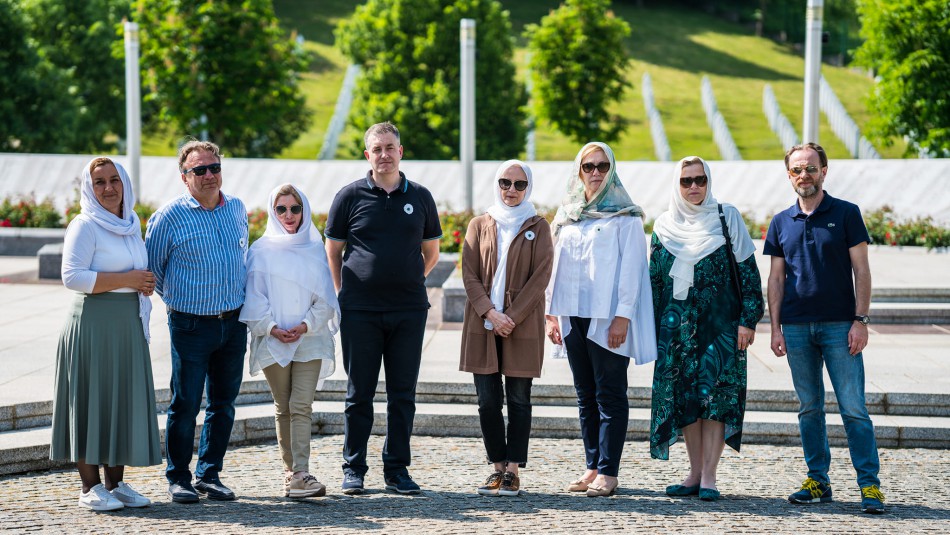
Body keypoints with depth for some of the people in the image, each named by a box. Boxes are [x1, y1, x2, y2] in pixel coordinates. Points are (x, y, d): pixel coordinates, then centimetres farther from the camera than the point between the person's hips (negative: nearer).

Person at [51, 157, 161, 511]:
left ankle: (116, 483, 16)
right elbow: (72, 277, -18)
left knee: (124, 401, 8)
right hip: (93, 321, -7)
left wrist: (145, 283, 9)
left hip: (129, 323, 7)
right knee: (92, 399, -4)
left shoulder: (131, 224, 15)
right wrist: (127, 279, -17)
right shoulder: (85, 226, -8)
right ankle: (90, 487, 2)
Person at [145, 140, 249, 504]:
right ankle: (178, 479, 9)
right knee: (185, 404, -2)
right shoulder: (169, 215, -7)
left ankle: (210, 474, 20)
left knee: (224, 403, 9)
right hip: (191, 324, -5)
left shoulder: (237, 209, 8)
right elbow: (152, 266, 3)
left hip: (234, 322, 5)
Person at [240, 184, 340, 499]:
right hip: (272, 341, 0)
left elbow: (324, 299, 6)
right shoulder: (261, 251, 6)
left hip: (310, 340, 0)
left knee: (301, 406, -10)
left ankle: (300, 474, -16)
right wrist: (272, 328, -13)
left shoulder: (315, 250, 9)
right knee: (283, 409, 5)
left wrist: (305, 325, -10)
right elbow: (254, 299, 1)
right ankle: (290, 470, 13)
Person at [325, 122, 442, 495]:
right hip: (360, 311, -2)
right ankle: (353, 469, 11)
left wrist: (409, 283, 10)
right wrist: (346, 294, 4)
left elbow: (431, 253, 17)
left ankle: (397, 469, 14)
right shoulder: (350, 196, 2)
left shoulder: (420, 197, 8)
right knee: (359, 394, 3)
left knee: (403, 394, 5)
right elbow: (333, 251, 7)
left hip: (409, 310, 2)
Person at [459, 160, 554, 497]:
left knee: (518, 399, 0)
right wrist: (491, 313, -12)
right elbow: (470, 275, 3)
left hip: (523, 327, -2)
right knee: (487, 400, 1)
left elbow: (540, 278, -3)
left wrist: (511, 317, -12)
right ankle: (497, 467, 10)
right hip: (483, 326, 2)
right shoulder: (479, 226, 10)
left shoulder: (538, 228, 5)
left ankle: (513, 470, 4)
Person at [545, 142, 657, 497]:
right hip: (574, 317, 6)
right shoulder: (568, 216, 16)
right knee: (586, 397, 8)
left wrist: (622, 316, -15)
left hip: (607, 318, -6)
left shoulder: (624, 215, 0)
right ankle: (593, 467, 13)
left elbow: (631, 266, -7)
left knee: (609, 396, -5)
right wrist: (552, 313, 11)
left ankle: (608, 473, -4)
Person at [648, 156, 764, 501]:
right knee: (683, 396, 2)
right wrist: (651, 326, 8)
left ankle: (709, 477, -7)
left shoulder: (727, 218, 2)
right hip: (676, 326, 3)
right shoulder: (665, 226, 10)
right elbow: (654, 279, 14)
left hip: (720, 323, -3)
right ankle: (695, 473, 10)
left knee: (715, 394, -9)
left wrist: (748, 320, -8)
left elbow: (748, 271, 0)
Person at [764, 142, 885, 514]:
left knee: (853, 408, -6)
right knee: (809, 409, 8)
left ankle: (869, 485, -3)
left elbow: (861, 271, -1)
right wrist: (775, 327, 4)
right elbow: (776, 278, 12)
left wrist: (860, 320, -9)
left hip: (839, 326, -3)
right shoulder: (781, 223, 10)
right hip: (797, 327, 3)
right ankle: (818, 481, 15)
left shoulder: (846, 214, 1)